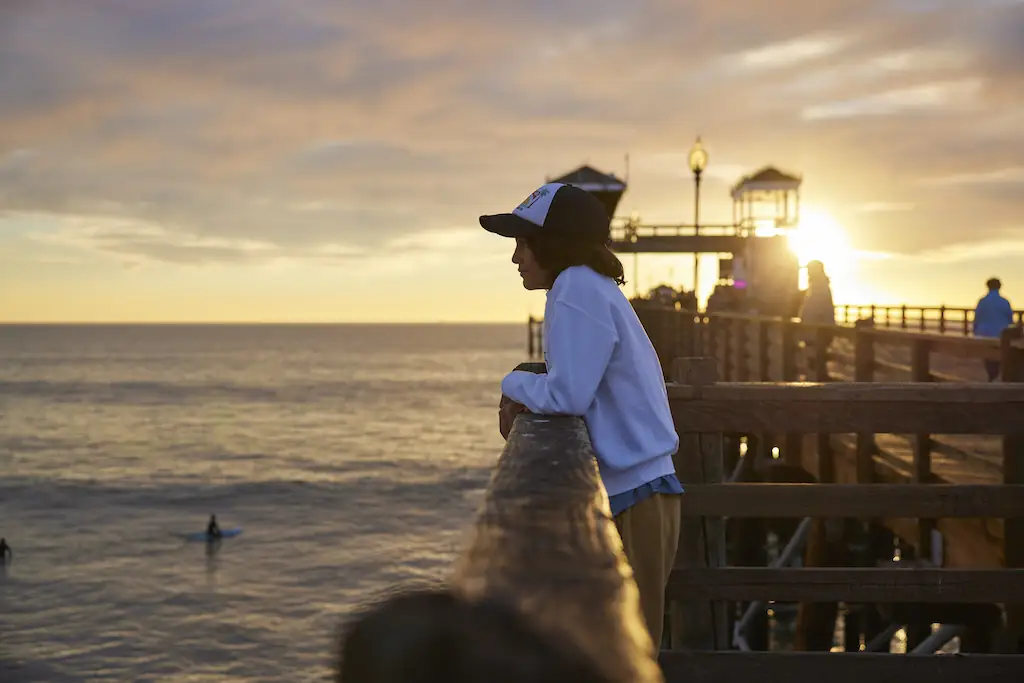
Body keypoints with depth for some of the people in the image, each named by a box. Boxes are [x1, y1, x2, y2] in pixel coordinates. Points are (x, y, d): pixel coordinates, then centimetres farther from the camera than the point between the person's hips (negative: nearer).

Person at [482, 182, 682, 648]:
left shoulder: (577, 288, -15)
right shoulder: (592, 287, 15)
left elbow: (569, 394, -24)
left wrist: (515, 384, -6)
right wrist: (520, 399, 0)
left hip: (632, 499, -10)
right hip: (630, 493, 10)